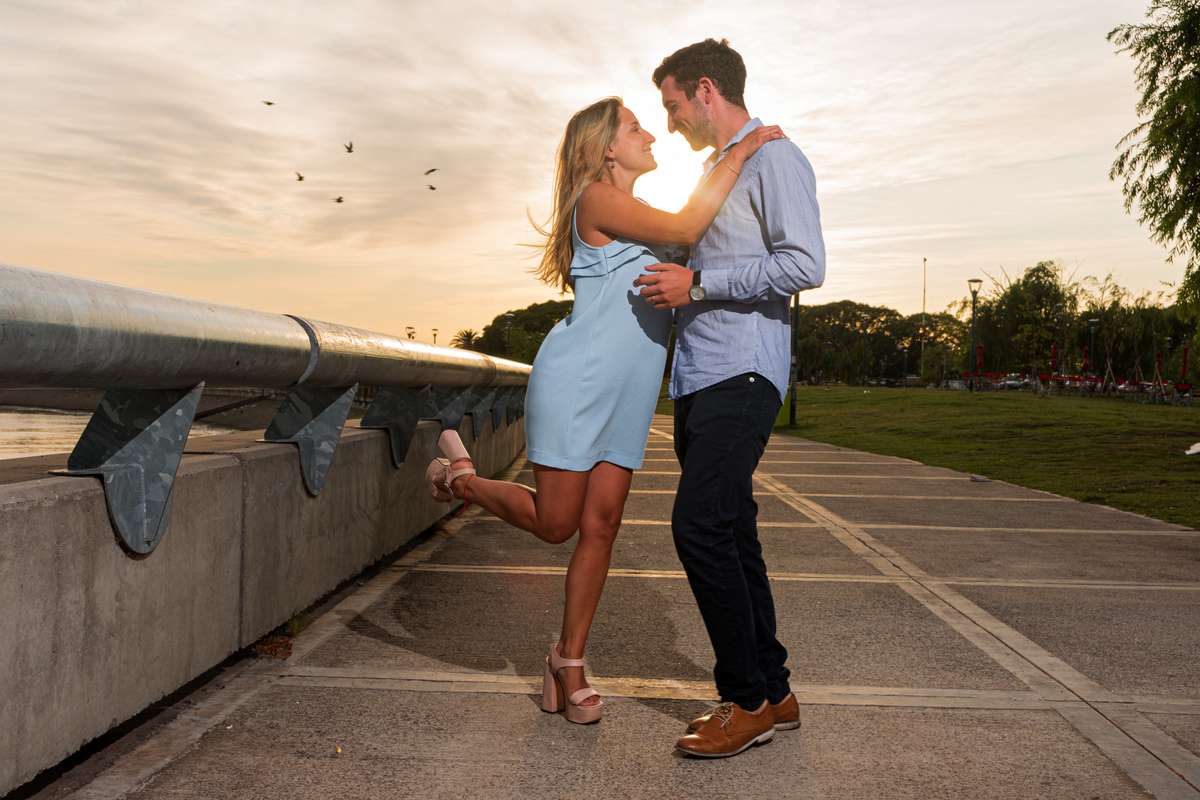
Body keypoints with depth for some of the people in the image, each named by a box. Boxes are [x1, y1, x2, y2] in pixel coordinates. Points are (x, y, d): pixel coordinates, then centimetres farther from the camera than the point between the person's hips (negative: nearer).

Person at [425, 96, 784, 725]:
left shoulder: (638, 218, 20)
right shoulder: (596, 199, -8)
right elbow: (685, 230, -17)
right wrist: (739, 154, -11)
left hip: (626, 397, 8)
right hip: (575, 382, -8)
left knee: (600, 526, 4)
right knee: (555, 523, 0)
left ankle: (568, 660, 17)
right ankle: (460, 475, 25)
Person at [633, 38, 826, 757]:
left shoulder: (775, 158, -3)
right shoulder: (714, 170, 25)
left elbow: (805, 266, -16)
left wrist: (697, 283, -15)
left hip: (742, 372, -9)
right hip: (699, 375, 9)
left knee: (701, 525, -16)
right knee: (732, 534, 8)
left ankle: (748, 699, -4)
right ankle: (773, 693, 17)